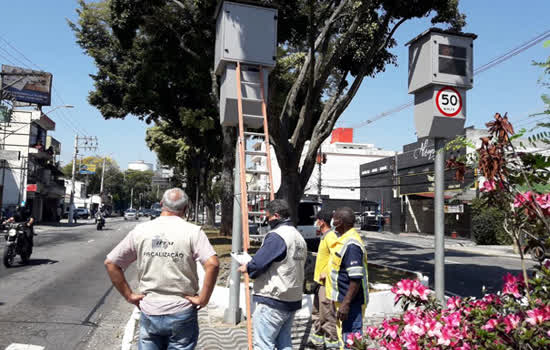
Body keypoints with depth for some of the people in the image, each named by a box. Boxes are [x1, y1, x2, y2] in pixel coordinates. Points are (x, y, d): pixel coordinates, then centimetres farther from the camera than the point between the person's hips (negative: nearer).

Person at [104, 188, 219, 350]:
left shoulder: (140, 230, -1)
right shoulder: (193, 231, -10)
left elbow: (110, 263, 2)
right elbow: (212, 264, -23)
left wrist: (129, 295, 5)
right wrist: (203, 299, -13)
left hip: (149, 313, 2)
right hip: (182, 313, -2)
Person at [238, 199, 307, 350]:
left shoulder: (276, 236, -17)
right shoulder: (299, 237, 12)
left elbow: (258, 264, -20)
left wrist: (246, 268, 1)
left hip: (272, 301, -9)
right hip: (293, 300, 9)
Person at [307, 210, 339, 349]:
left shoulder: (330, 237, -18)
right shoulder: (325, 236, 13)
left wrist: (326, 274, -23)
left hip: (327, 282, -11)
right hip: (321, 282, 11)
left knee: (327, 313, -1)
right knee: (317, 311, 20)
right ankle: (317, 338, 32)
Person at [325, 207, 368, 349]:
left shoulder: (351, 244, -23)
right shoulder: (344, 239, 10)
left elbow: (356, 278, -26)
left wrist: (346, 304, -26)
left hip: (350, 301, -10)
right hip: (343, 299, 10)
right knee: (344, 337, 20)